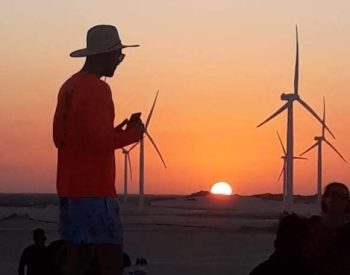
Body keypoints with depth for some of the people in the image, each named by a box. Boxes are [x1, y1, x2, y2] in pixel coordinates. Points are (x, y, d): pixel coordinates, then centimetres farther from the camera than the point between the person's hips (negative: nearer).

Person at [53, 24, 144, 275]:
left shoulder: (69, 87, 15)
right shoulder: (97, 89, -13)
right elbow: (101, 140, -20)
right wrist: (134, 132, -4)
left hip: (70, 188, 9)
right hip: (95, 191, -9)